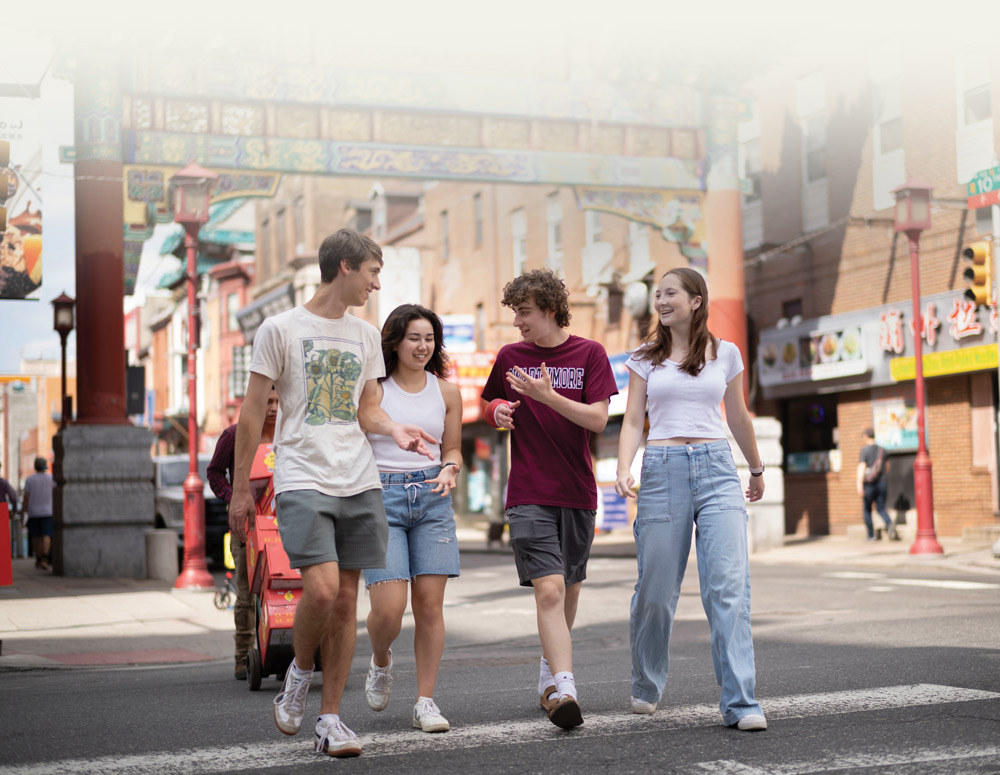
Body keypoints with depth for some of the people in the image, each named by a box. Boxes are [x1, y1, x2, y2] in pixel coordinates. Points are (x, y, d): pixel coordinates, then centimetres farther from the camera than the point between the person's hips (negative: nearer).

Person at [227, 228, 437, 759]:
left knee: (345, 598, 3)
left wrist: (395, 431, -1)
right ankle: (299, 672, 12)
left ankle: (330, 718, 13)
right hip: (302, 480, -5)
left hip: (359, 481, 5)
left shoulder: (365, 335, 15)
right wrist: (240, 489, 2)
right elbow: (253, 412, 2)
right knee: (321, 589, -18)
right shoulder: (281, 329, -1)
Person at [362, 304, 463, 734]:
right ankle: (380, 661, 24)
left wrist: (449, 470, -5)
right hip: (380, 498, -3)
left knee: (430, 603, -1)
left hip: (431, 500, 3)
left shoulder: (447, 392, 9)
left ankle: (425, 700, 9)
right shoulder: (373, 389, -1)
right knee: (389, 607, -11)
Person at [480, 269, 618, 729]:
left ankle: (549, 671, 35)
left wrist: (548, 396, -19)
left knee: (569, 588, 14)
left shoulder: (589, 354, 1)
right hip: (529, 495, -1)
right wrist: (498, 412, -1)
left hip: (577, 493, 1)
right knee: (549, 589, -16)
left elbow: (598, 419, -8)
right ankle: (563, 689, -23)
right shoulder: (510, 356, 7)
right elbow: (490, 404, 22)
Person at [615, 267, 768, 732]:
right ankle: (645, 688, 25)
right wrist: (623, 469, -12)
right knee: (656, 588, 3)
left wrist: (757, 469, 33)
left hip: (716, 468, 0)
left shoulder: (726, 354, 11)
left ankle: (740, 703, -13)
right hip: (662, 469, 0)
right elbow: (632, 420, 5)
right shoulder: (645, 359, 10)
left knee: (729, 584, -12)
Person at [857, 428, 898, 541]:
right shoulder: (882, 450, 9)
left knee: (867, 510, 10)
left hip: (869, 484, -4)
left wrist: (859, 484, -24)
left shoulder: (864, 450, -8)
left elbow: (861, 467, -18)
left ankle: (871, 536, 11)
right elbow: (886, 466, 22)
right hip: (882, 483, 4)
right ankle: (890, 525, -24)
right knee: (881, 508, 6)